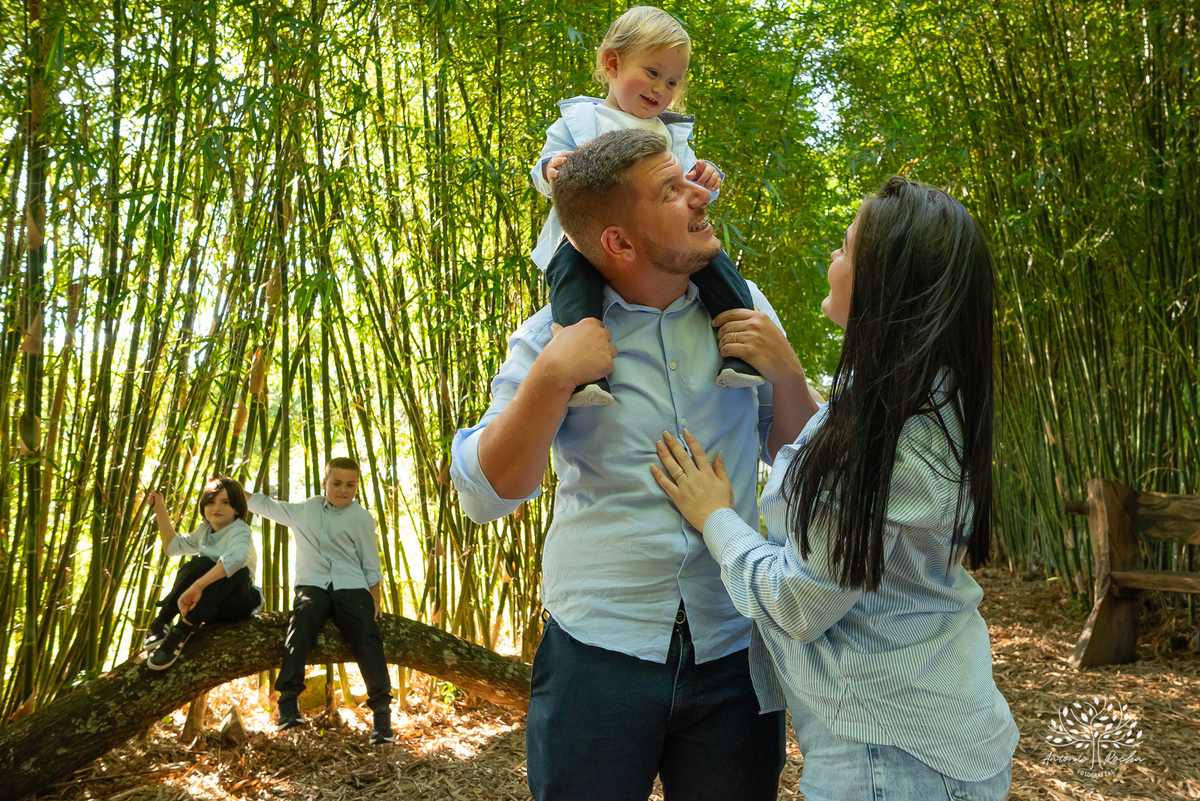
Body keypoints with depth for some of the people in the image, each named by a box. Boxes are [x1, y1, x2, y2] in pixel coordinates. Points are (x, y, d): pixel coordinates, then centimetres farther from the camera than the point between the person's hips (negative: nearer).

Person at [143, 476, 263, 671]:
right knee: (200, 564, -25)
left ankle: (182, 631, -40)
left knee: (236, 572, -38)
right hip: (203, 604, 5)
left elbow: (237, 557, -40)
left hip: (237, 605, -5)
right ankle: (162, 621, -22)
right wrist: (160, 511, 22)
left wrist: (197, 585, -48)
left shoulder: (240, 531, -14)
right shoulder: (205, 531, 13)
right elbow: (173, 546, 32)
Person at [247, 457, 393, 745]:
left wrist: (375, 600, 8)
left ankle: (382, 712, -25)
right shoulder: (303, 510, 16)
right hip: (312, 585, 1)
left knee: (367, 637, -24)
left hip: (351, 587, -1)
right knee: (303, 620, -32)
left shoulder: (361, 518, 10)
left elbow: (371, 565, 12)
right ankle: (288, 705, -37)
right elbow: (264, 504, 28)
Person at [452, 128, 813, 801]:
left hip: (732, 653, 2)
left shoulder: (741, 307, 2)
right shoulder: (554, 335, -5)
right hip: (598, 655, -2)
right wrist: (550, 377, -20)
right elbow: (484, 495, -9)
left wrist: (787, 373, -9)